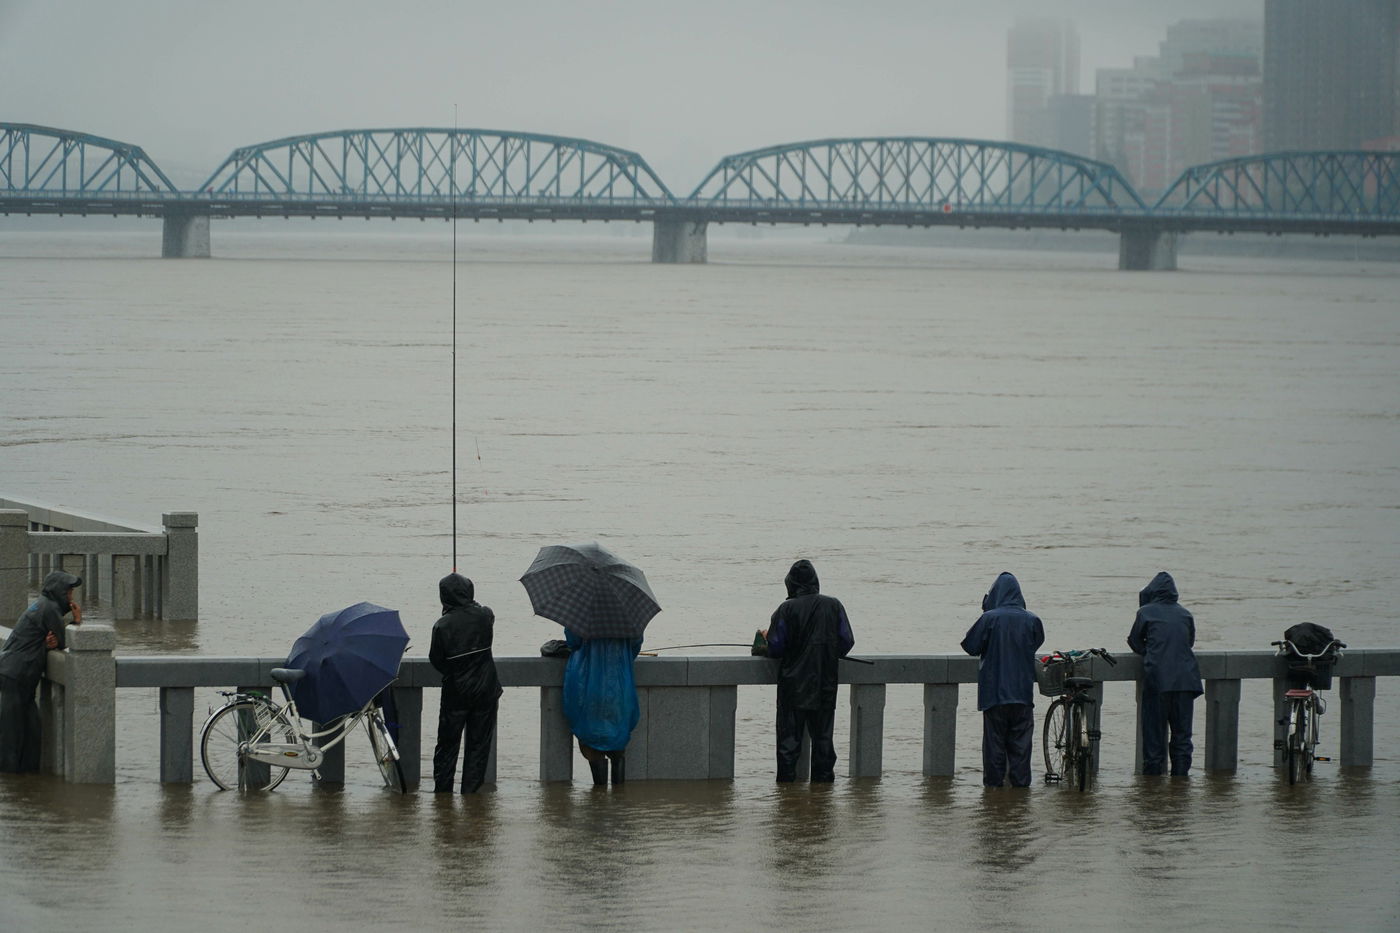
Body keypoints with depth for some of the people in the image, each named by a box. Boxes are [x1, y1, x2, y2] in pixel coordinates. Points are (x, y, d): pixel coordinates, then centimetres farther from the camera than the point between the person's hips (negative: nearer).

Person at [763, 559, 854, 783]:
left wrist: (765, 639, 12)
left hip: (793, 684, -3)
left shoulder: (787, 609, -9)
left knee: (789, 735, 3)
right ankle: (824, 775, 13)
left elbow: (775, 648, -10)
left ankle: (787, 777, 1)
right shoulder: (834, 606, 1)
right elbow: (847, 642, 3)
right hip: (825, 686, 3)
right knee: (822, 735, 12)